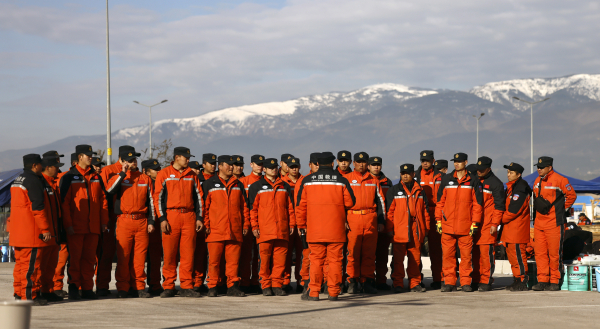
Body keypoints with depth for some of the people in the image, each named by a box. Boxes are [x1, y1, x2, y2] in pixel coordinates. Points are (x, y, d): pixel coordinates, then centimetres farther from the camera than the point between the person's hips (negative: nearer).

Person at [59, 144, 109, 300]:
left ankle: (87, 288, 9)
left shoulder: (96, 178, 14)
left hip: (93, 227, 4)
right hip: (76, 227, -4)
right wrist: (68, 224, -11)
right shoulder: (69, 177, 0)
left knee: (89, 258, 5)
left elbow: (103, 200, 14)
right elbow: (64, 202, -4)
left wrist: (104, 222, 7)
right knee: (75, 257, -4)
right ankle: (74, 286, 5)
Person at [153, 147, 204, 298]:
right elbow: (158, 197, 0)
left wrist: (199, 218, 7)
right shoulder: (164, 174, 3)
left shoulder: (192, 175, 14)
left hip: (189, 216, 3)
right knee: (169, 253, -2)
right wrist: (162, 219, -9)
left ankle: (187, 287, 5)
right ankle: (168, 287, 5)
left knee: (188, 253, 0)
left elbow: (198, 197, 15)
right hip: (171, 216, -3)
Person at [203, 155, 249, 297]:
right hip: (215, 230, -3)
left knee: (233, 260, 1)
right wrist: (205, 224, -4)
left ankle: (232, 287, 6)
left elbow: (244, 206, 17)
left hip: (235, 230, 3)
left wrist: (245, 224, 9)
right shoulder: (209, 184, 5)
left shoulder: (238, 185, 15)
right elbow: (205, 205, 3)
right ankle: (212, 288, 4)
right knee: (214, 260, -2)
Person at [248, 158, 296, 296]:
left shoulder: (285, 186, 16)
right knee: (265, 258, -3)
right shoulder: (256, 187, 7)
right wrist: (254, 226, -3)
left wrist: (292, 223, 10)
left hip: (282, 230, 2)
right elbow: (252, 207, 4)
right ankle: (266, 286, 4)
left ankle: (277, 285, 5)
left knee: (280, 258, -1)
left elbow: (290, 206, 18)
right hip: (264, 230, -2)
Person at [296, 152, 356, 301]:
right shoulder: (341, 180, 1)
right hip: (336, 228, -1)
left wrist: (301, 225, 14)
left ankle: (313, 292, 1)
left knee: (316, 260, 4)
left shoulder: (307, 181, 4)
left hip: (314, 228, 1)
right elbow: (350, 202, 2)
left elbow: (301, 205, 5)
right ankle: (333, 292, 3)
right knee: (335, 259, 4)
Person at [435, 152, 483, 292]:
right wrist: (438, 220, 6)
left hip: (466, 225, -2)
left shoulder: (473, 181, 5)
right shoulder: (446, 179, 10)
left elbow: (477, 203, 4)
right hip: (448, 224, 2)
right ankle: (449, 282, 6)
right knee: (447, 254, 0)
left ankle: (466, 282, 7)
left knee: (466, 255, 0)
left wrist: (475, 223, -2)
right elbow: (440, 201, 12)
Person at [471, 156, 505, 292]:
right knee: (475, 252, 5)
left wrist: (495, 223, -10)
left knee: (486, 252, -8)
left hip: (488, 224, -6)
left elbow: (499, 205, -4)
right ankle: (476, 280, 11)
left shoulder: (495, 183, -2)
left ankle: (486, 282, -5)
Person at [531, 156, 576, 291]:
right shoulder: (537, 181, 13)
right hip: (539, 223, 7)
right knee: (540, 252, 4)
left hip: (554, 222, -7)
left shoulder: (559, 180, -9)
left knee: (554, 253, -2)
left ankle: (555, 281, 5)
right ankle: (542, 280, 9)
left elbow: (572, 195, -2)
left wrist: (563, 209, 0)